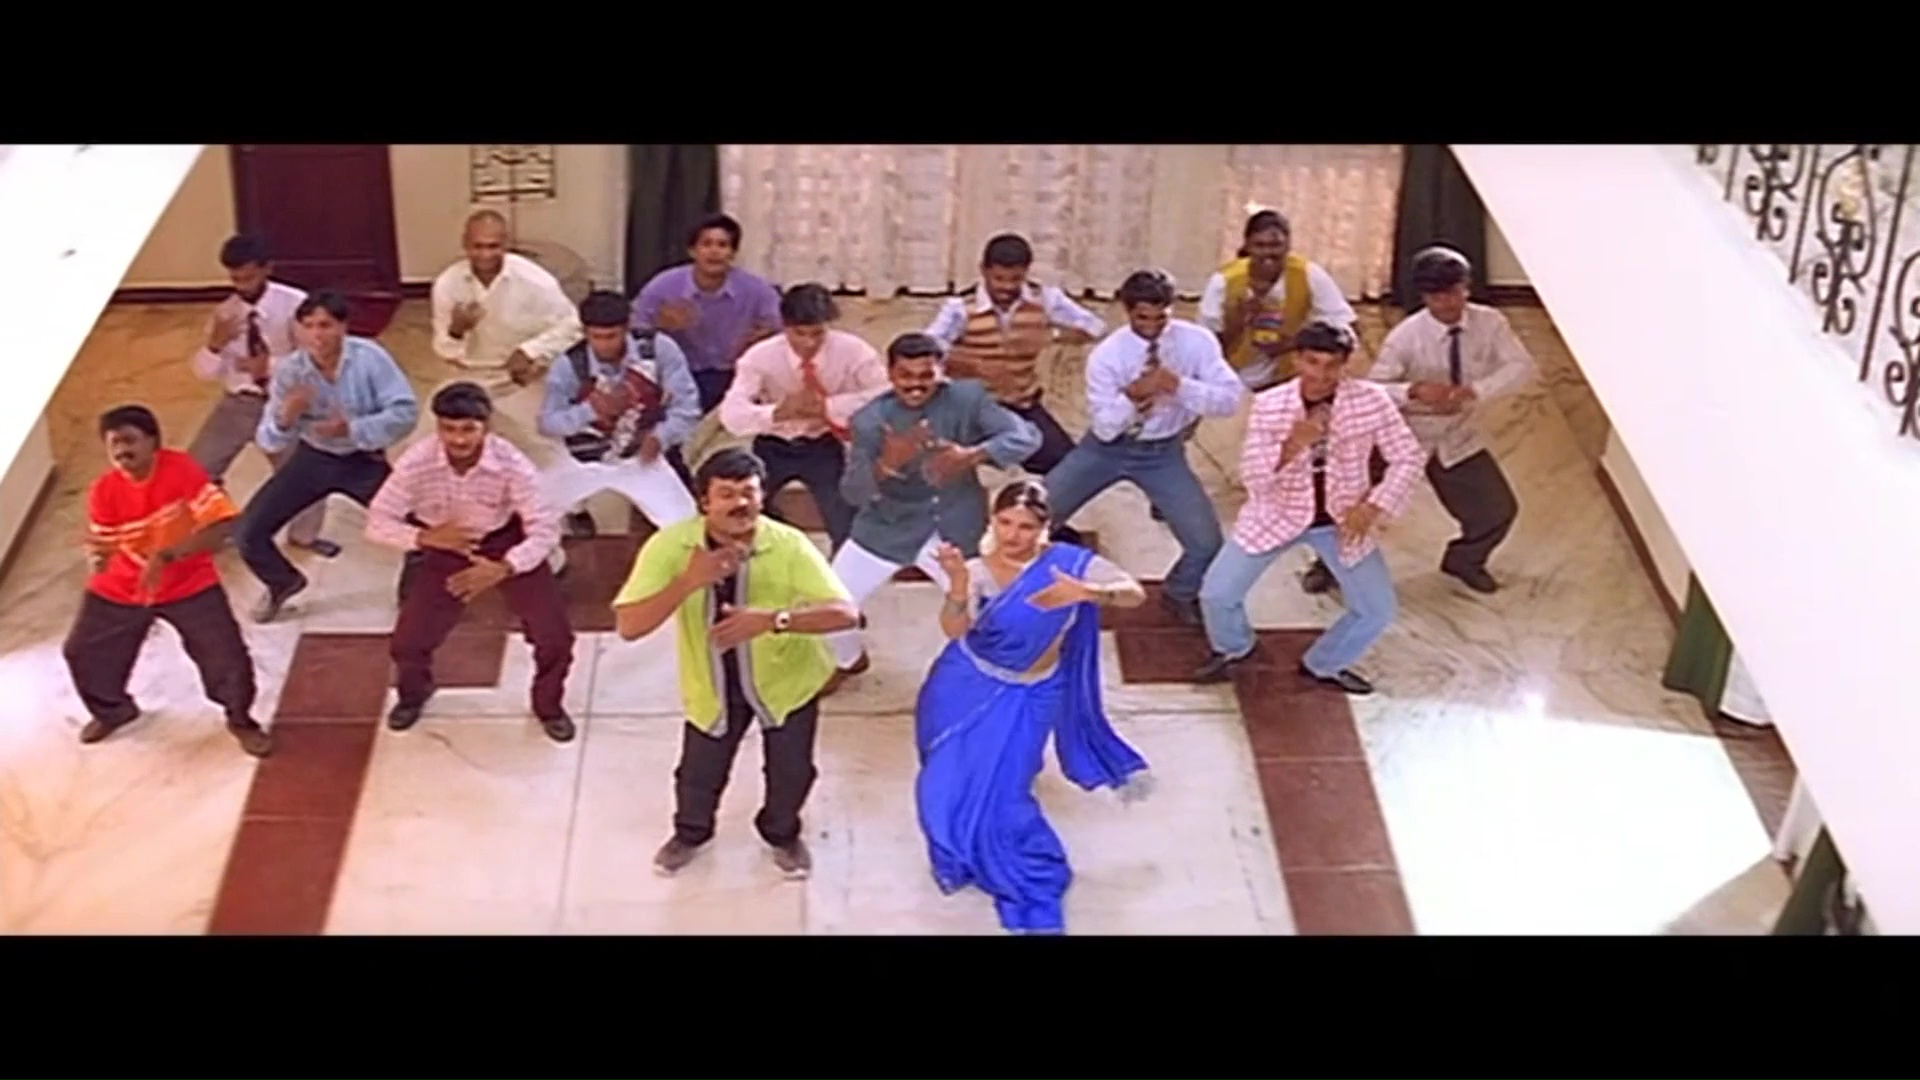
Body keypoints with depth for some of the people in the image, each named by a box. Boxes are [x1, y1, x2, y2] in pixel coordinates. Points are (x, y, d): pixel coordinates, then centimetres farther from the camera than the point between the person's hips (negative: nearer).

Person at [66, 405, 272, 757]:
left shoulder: (182, 469, -24)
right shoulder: (103, 491, -14)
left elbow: (220, 527, -29)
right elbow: (101, 553, -9)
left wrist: (166, 557, -37)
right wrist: (98, 557, -35)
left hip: (189, 584, -3)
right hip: (121, 589, 3)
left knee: (228, 655, -11)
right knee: (82, 650, 4)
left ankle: (240, 719, 19)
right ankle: (113, 710, 35)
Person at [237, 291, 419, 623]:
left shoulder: (370, 358, -23)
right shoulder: (289, 372, -17)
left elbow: (405, 412, -25)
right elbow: (269, 442, -15)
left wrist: (352, 429, -37)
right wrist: (285, 419, -39)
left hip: (365, 460, -2)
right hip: (313, 459, 2)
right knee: (248, 532, -5)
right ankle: (283, 583, 28)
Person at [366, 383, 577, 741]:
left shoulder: (512, 464, -31)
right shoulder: (416, 463, -28)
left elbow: (545, 529, -25)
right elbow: (377, 523, -19)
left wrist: (502, 570, -38)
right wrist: (425, 538, -34)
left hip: (507, 546, -1)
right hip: (446, 548, 1)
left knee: (555, 634, -10)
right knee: (407, 643, -3)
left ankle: (549, 705, 23)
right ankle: (413, 693, 36)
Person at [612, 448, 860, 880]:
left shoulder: (789, 545, -29)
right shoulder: (670, 545, -27)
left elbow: (845, 613, -34)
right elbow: (628, 626, -31)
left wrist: (773, 619, -48)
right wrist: (689, 581, -43)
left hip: (786, 678, 0)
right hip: (713, 682, 0)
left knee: (791, 771, 14)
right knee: (699, 772, 13)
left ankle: (782, 834, 49)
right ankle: (691, 832, 48)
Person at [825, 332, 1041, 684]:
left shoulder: (967, 398, -16)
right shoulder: (870, 419, -17)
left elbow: (1027, 435, -21)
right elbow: (851, 492, -22)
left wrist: (973, 455, -39)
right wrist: (886, 465, -44)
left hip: (955, 529, 0)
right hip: (889, 527, 0)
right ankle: (848, 660, 39)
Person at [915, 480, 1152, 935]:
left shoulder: (1067, 562, -17)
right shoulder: (978, 571, -17)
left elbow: (1135, 593, -23)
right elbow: (954, 629, -31)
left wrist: (1085, 592, -40)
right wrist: (958, 585, -50)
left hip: (1023, 696, -2)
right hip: (965, 685, 2)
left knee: (999, 793, -4)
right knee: (950, 781, 11)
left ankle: (1031, 890, 19)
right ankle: (967, 854, 43)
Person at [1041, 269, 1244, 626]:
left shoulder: (1197, 342, -15)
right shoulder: (1107, 354, -18)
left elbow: (1231, 398, -18)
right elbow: (1103, 427, -16)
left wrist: (1180, 386, -32)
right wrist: (1132, 396, -35)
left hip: (1163, 452, 0)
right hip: (1108, 447, 0)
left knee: (1207, 542, -10)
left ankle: (1180, 595, 25)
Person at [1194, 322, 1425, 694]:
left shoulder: (1371, 401, -19)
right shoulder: (1270, 405, -19)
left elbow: (1407, 457, -9)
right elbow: (1253, 477, -20)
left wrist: (1374, 507, -19)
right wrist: (1293, 444, -37)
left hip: (1342, 520, 1)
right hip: (1278, 514, -1)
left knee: (1377, 611, -1)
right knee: (1216, 593, -6)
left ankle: (1324, 665, 29)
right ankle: (1233, 648, 30)